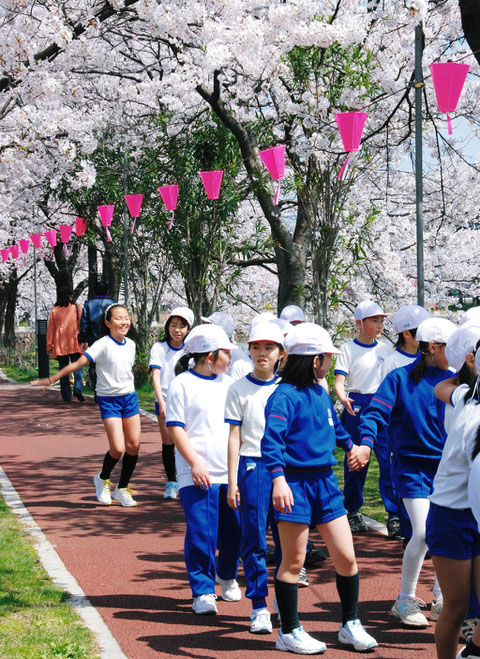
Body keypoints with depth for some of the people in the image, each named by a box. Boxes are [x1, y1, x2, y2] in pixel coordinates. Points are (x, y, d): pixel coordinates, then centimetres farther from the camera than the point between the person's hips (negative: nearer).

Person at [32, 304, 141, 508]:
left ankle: (122, 488, 18)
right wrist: (51, 379, -23)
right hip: (108, 399, -6)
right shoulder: (103, 345, -14)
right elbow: (78, 363, -18)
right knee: (117, 448, -13)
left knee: (134, 445, 2)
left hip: (129, 397, 6)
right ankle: (103, 479, 17)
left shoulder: (130, 345, 5)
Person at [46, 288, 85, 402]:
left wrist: (49, 346, 10)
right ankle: (77, 388, -23)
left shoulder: (54, 311, 5)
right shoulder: (77, 307, 2)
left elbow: (50, 329, 6)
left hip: (59, 344, 2)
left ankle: (66, 395, 4)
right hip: (74, 343, -2)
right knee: (77, 366, 0)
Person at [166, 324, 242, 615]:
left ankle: (227, 575, 32)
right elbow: (175, 428, -6)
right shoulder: (182, 384, -2)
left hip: (232, 471, 5)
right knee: (201, 533, -7)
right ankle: (203, 592, 4)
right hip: (198, 475, -5)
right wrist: (195, 463, -14)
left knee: (234, 530, 7)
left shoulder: (229, 383, 15)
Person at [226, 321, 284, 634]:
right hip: (253, 465, -1)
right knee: (254, 538, -2)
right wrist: (232, 481, -1)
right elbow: (235, 437, 4)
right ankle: (259, 606, 6)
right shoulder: (239, 389, 4)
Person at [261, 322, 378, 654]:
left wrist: (349, 445, 51)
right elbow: (272, 438, -25)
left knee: (346, 557, 5)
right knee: (293, 561, 1)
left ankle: (350, 626, 21)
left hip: (326, 481, 7)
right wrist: (278, 478, -38)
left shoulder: (321, 393, 14)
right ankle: (289, 633, 14)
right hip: (295, 483, -7)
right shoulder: (285, 396, -13)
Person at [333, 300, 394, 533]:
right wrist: (342, 398, -27)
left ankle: (394, 514, -3)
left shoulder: (385, 349, 11)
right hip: (357, 406, -2)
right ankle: (352, 511, 19)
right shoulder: (349, 348, 0)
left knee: (389, 459, -6)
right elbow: (339, 380, -8)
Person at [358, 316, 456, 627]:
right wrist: (366, 443, -27)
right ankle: (406, 600, 5)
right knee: (423, 532, -13)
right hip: (412, 465, -4)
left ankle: (441, 600, 20)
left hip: (445, 466, 4)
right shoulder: (400, 379, -5)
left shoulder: (452, 381, 5)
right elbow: (376, 412, -11)